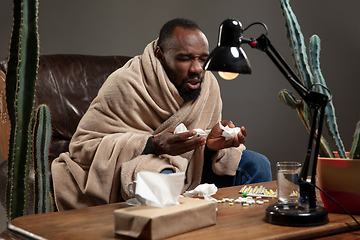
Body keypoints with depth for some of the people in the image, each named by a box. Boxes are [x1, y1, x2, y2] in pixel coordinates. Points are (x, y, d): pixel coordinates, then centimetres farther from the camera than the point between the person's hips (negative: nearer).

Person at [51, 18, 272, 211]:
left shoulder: (209, 84, -1)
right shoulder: (125, 85, -20)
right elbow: (82, 146, -20)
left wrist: (212, 144, -21)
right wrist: (152, 145, -31)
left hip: (187, 172, 6)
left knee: (256, 164, -6)